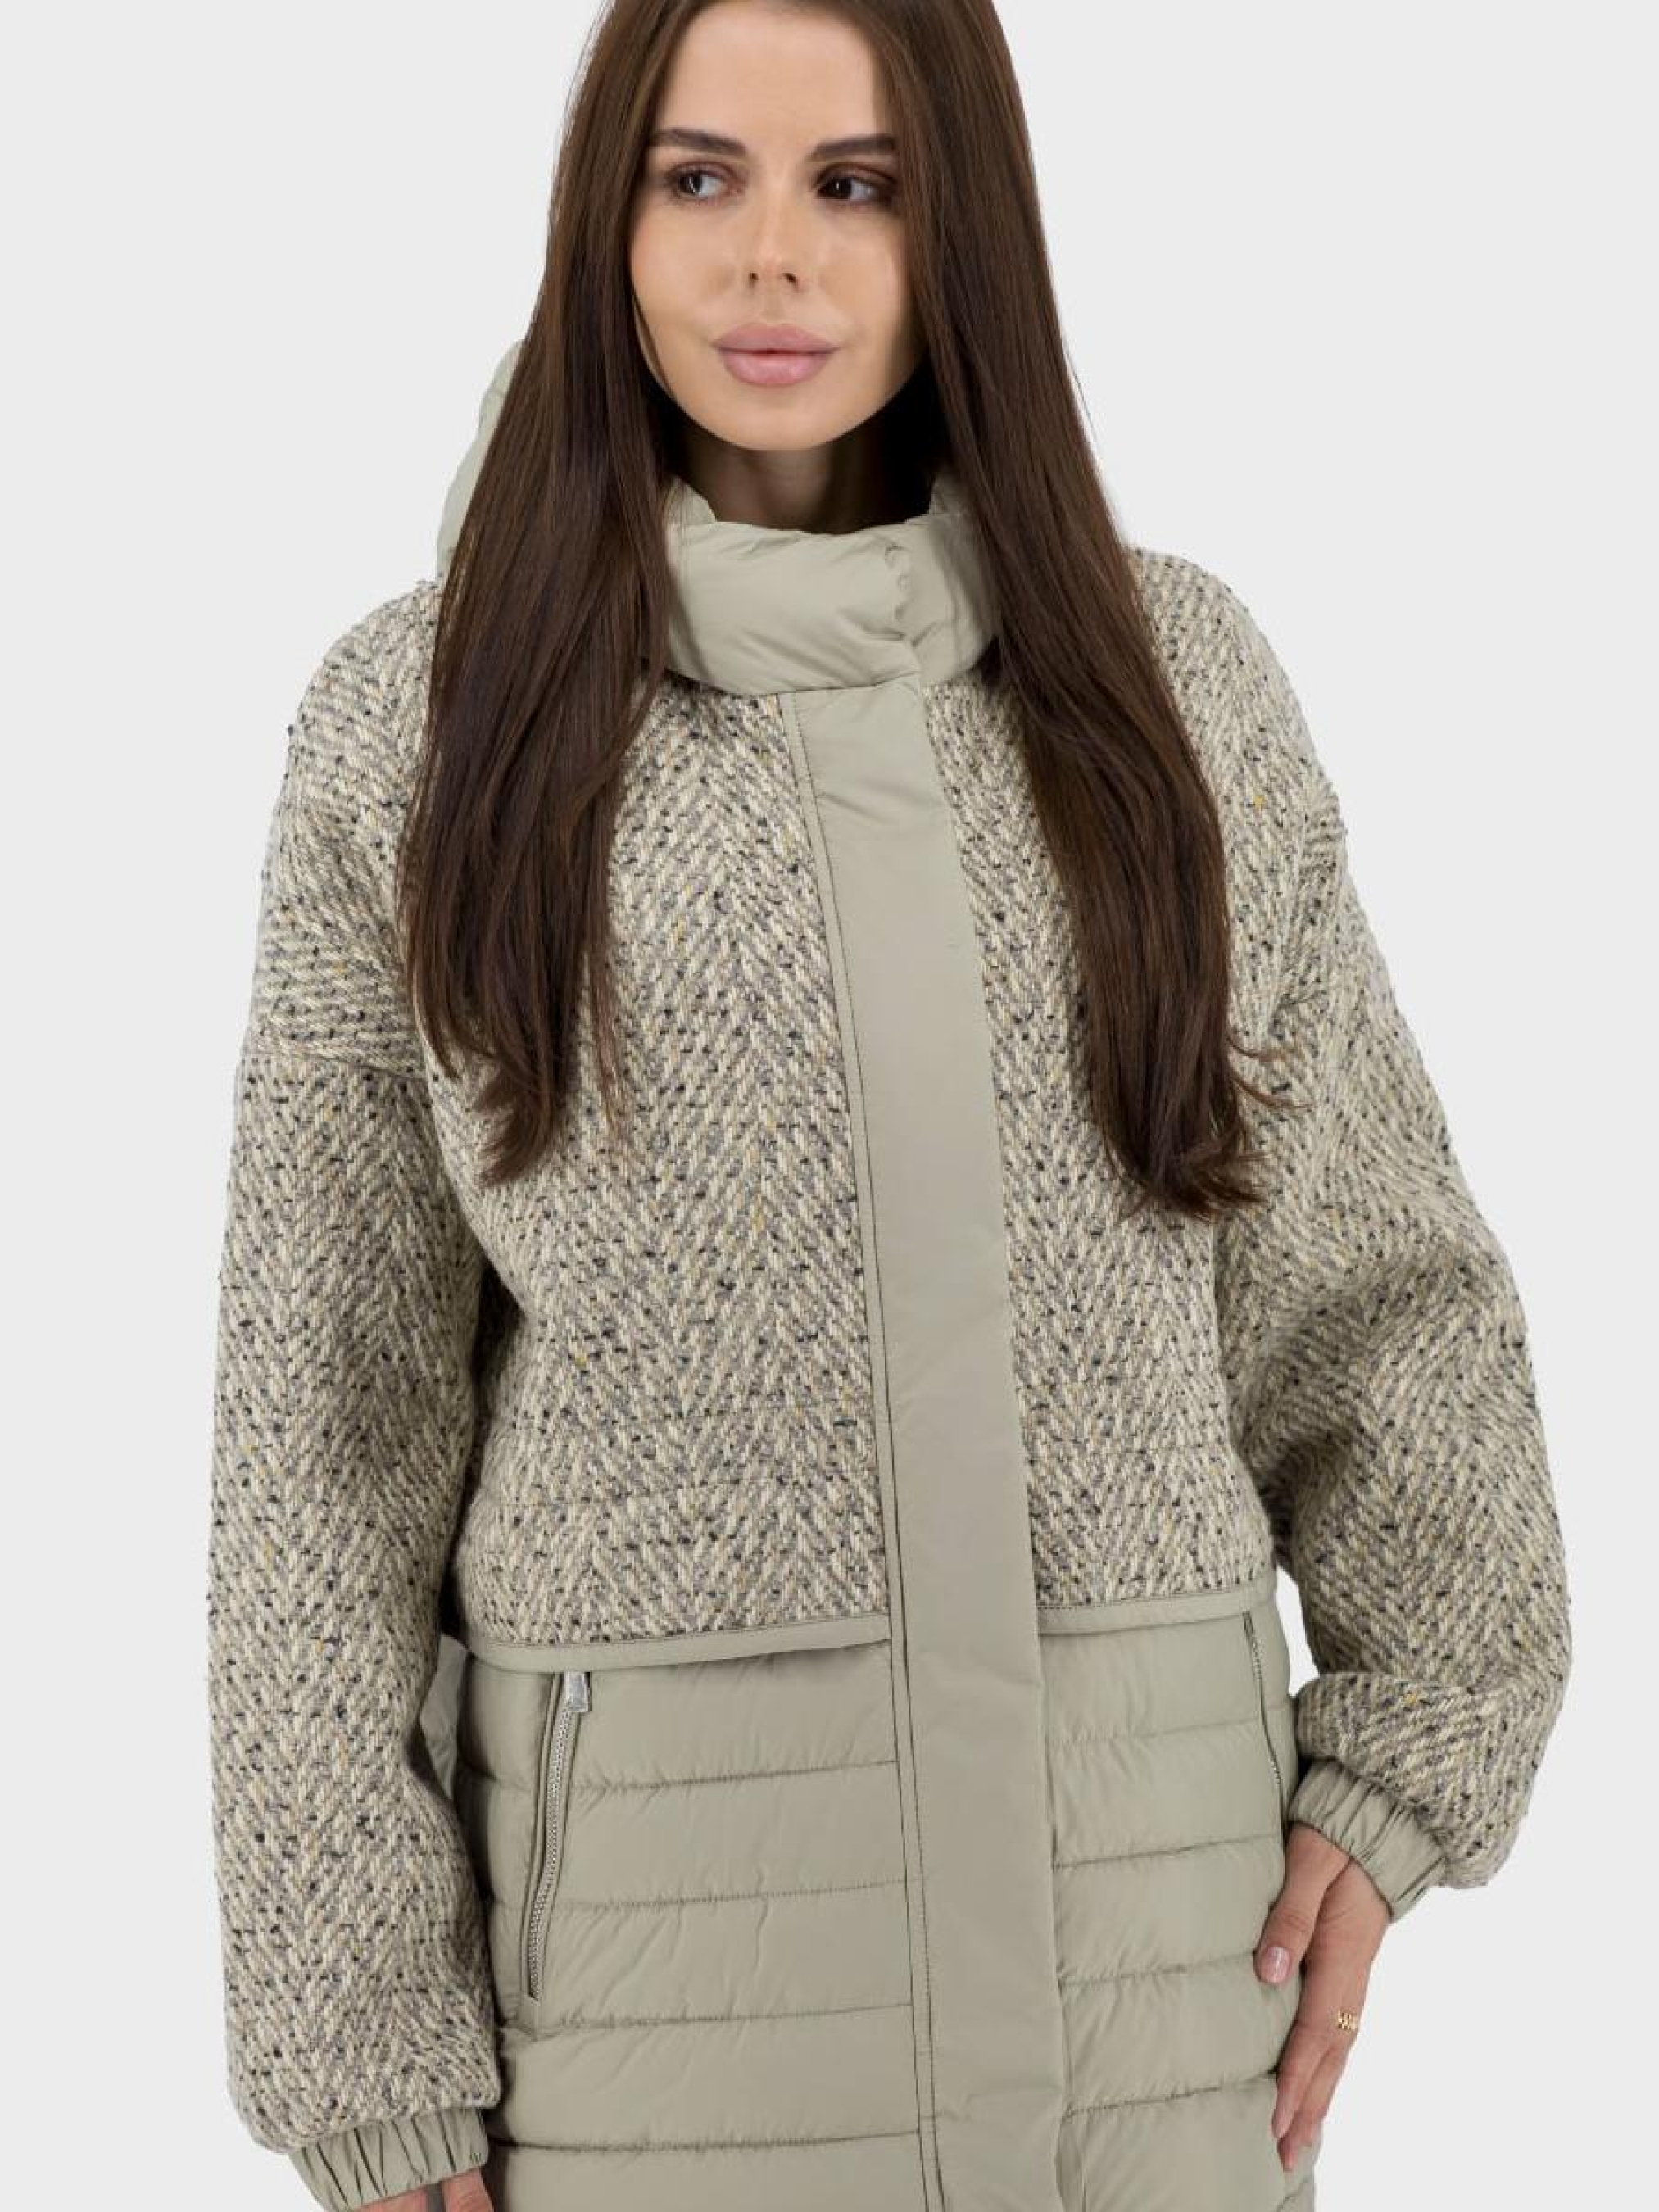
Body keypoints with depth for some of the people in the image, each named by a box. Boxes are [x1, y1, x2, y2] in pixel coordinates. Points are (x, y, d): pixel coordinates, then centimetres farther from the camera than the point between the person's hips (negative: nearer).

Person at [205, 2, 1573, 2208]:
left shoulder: (1176, 675, 2)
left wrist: (1401, 1769, 2)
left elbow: (1362, 1258, 9)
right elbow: (325, 1405, -3)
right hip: (652, 1870, -1)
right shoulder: (421, 719, -3)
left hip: (1146, 1871, 2)